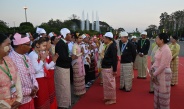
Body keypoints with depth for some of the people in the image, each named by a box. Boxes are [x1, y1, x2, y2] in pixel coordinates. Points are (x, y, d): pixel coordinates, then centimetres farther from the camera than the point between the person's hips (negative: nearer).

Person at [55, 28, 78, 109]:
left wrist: (70, 57, -3)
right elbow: (62, 57, -27)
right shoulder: (60, 44, -19)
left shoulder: (64, 43, 10)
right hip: (61, 69, -10)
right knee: (62, 88, 1)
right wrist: (71, 58, -13)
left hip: (65, 68, 10)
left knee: (65, 88, 18)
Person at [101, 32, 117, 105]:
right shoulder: (108, 46, 11)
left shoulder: (112, 46, -17)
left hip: (109, 69, -9)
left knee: (110, 84, 1)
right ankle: (108, 97, 31)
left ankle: (112, 99, 14)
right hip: (105, 68, 9)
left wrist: (114, 70, -19)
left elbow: (114, 59, -19)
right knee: (106, 84, 17)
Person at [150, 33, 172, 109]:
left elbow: (163, 65, -22)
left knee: (163, 93, 6)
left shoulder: (166, 50, -20)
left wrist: (154, 74, -17)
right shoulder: (160, 48, 7)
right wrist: (152, 69, 1)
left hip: (164, 74, -9)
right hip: (158, 73, 9)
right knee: (157, 92, 19)